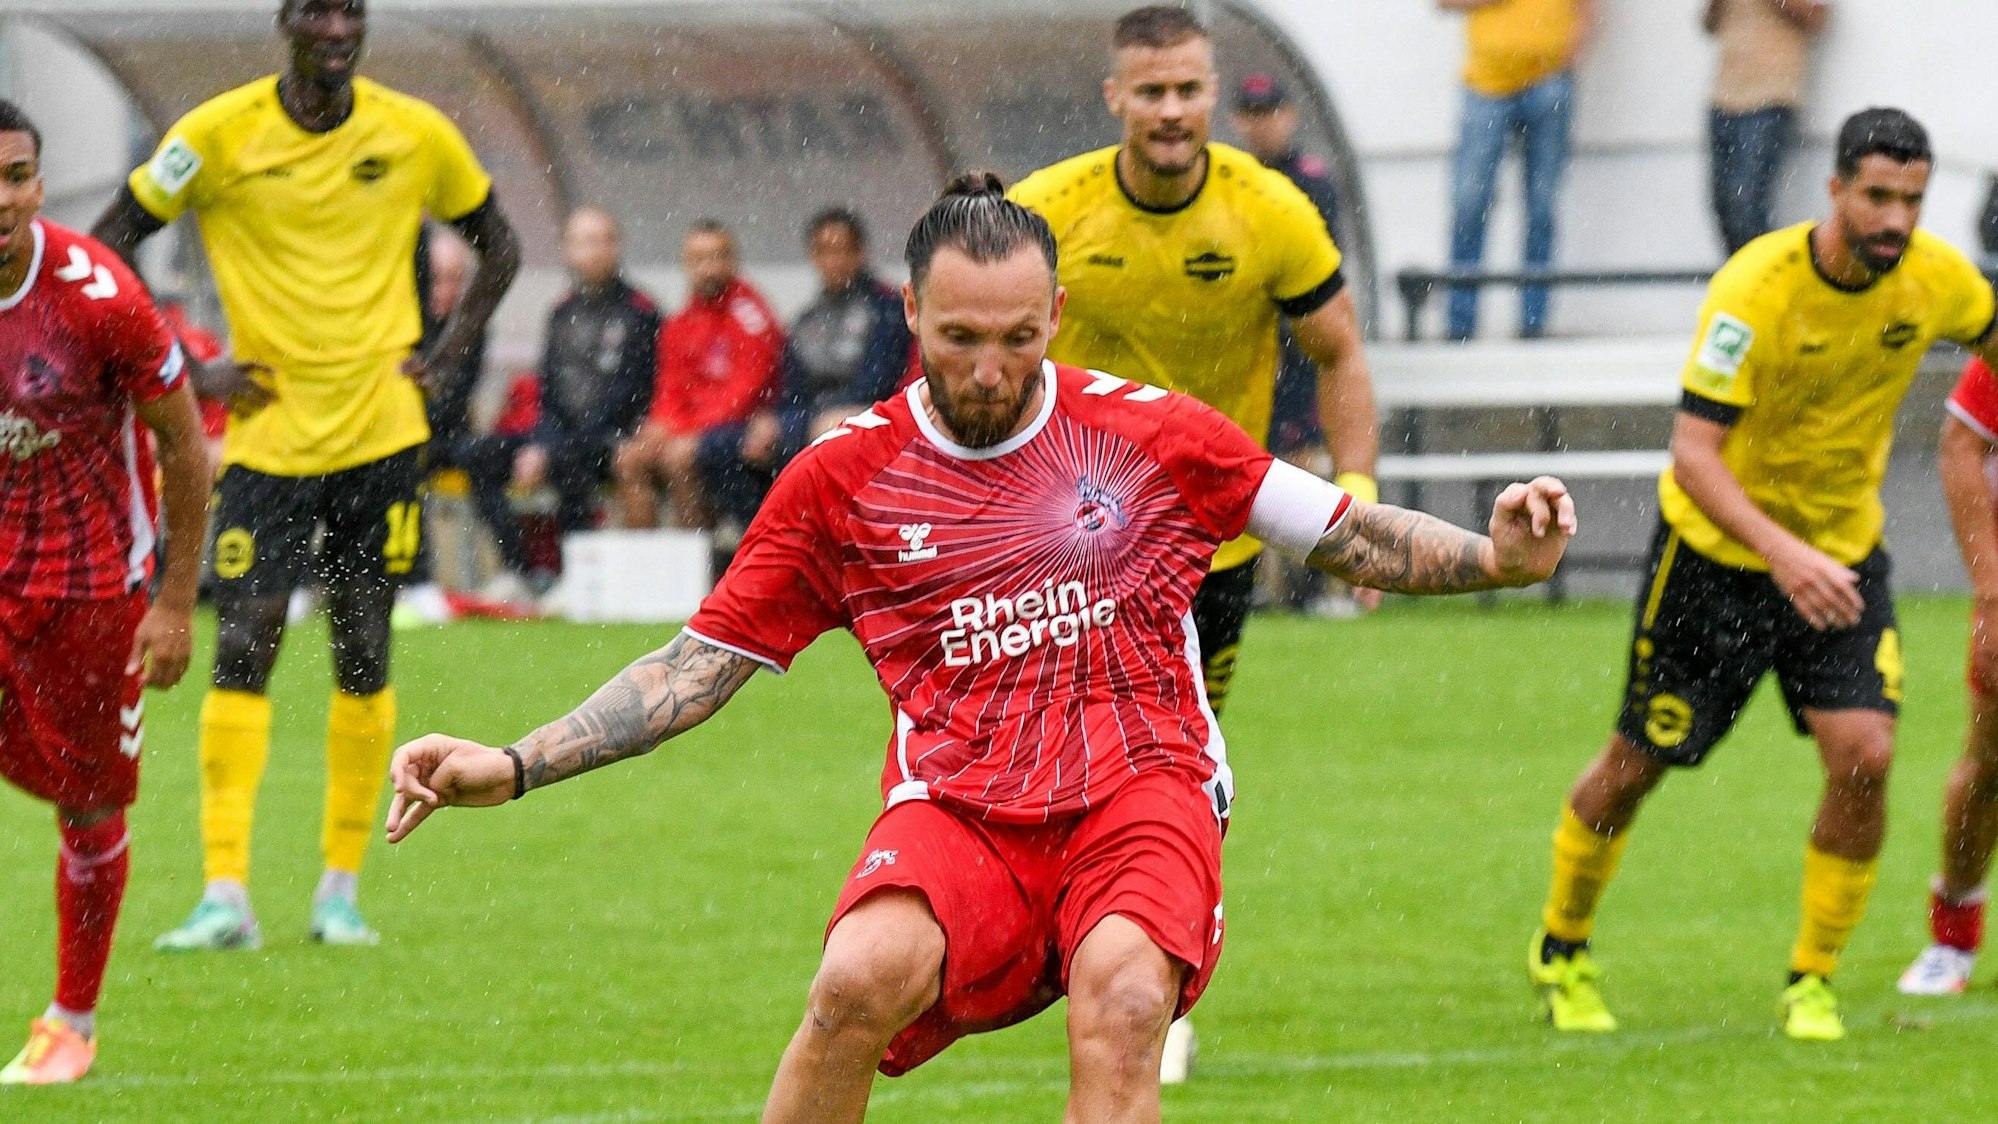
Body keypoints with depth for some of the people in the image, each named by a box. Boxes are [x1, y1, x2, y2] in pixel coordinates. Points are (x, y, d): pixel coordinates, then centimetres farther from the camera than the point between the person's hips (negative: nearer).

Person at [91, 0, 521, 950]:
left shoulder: (416, 134, 1)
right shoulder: (220, 134, -6)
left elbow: (497, 246, 16)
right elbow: (107, 246, 1)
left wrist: (443, 356, 4)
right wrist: (180, 370, -6)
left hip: (381, 435, 2)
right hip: (266, 435, -1)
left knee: (363, 658, 4)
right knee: (241, 651, -9)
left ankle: (341, 888, 13)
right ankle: (224, 895, -9)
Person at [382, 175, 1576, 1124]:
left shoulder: (1152, 433, 8)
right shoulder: (841, 477, 9)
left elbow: (1346, 532, 16)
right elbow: (701, 665, 14)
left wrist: (1494, 558, -3)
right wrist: (509, 769, 5)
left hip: (1143, 786, 0)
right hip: (955, 811, 0)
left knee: (1122, 999, -34)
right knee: (860, 980, -32)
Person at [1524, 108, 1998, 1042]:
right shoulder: (1757, 289, -28)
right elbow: (1694, 453, -31)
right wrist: (1784, 553, -44)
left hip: (1843, 552, 3)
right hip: (1716, 547, -3)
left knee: (1863, 755, -16)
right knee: (1638, 762, 8)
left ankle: (1811, 982, 3)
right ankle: (1561, 951, 33)